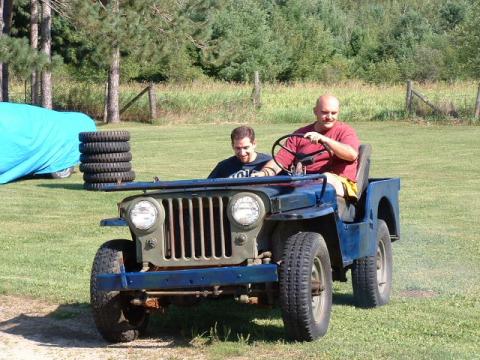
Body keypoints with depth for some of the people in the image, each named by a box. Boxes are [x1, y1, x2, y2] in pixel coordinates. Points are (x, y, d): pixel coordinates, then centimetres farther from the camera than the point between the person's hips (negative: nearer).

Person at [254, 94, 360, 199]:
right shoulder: (300, 134, 18)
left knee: (326, 178, -38)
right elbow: (281, 160, 8)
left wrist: (324, 139, -24)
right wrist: (264, 173, -13)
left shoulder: (345, 131, 8)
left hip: (340, 183, -3)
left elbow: (352, 155, -13)